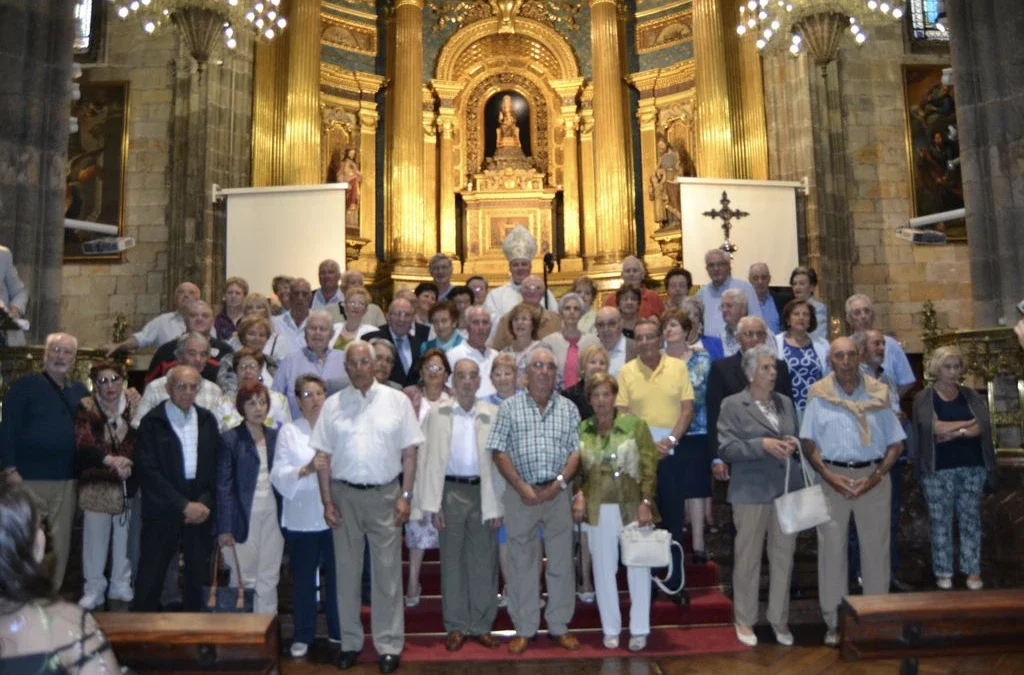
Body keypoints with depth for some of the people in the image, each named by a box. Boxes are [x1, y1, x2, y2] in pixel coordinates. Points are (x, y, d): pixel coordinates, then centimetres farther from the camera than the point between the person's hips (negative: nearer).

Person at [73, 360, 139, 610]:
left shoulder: (133, 404, 5)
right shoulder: (86, 408, -1)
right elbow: (83, 445, -13)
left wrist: (136, 411, -14)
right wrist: (110, 460, -28)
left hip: (129, 484, 2)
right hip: (97, 484, -2)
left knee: (124, 537, 11)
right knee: (95, 537, 2)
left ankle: (121, 585, 24)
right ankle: (93, 589, 15)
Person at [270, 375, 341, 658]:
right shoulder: (289, 431, 3)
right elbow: (279, 474, -6)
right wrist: (305, 470, -21)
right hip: (302, 516, 0)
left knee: (336, 577, 9)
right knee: (303, 579, 9)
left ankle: (338, 633, 25)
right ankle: (302, 636, 24)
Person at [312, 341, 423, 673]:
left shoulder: (397, 400, -1)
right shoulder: (333, 405, 3)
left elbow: (409, 451, -1)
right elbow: (323, 456, 3)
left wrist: (405, 496, -6)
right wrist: (327, 501, -2)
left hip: (385, 494, -2)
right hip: (344, 495, 2)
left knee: (387, 571, 4)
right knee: (346, 570, 12)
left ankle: (389, 644, 16)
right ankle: (350, 641, 26)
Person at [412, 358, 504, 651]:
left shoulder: (493, 414, 2)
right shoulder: (436, 414, 0)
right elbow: (427, 458, -1)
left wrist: (497, 504, -3)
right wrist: (432, 502, -6)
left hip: (483, 491, 1)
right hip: (450, 491, -1)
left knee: (484, 561, 8)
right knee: (452, 561, 8)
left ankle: (482, 625, 22)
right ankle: (456, 626, 21)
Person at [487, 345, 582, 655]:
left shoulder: (568, 408, 8)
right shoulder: (510, 407, 3)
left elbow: (576, 452, 4)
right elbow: (499, 452, -3)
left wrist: (558, 483, -10)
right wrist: (522, 487, -11)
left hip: (557, 493, 2)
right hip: (521, 494, -1)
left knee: (561, 562, 7)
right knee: (522, 563, 7)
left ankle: (559, 626, 22)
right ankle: (524, 629, 19)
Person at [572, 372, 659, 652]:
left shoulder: (635, 424, -5)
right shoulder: (582, 430, 3)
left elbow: (649, 465, -7)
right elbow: (577, 469, 9)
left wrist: (645, 502, -13)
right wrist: (578, 496, -6)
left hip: (632, 507, -2)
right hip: (598, 509, 2)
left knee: (638, 567, 7)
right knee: (603, 569, 10)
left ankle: (639, 629, 21)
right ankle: (611, 629, 24)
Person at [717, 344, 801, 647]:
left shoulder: (785, 402, 13)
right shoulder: (733, 405, -3)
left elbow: (795, 438, 21)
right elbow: (726, 448, -10)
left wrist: (793, 443, -2)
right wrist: (762, 444, -20)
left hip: (788, 488, 5)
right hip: (752, 491, -4)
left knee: (784, 555, 9)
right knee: (748, 557, 5)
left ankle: (780, 620, 24)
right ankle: (745, 621, 19)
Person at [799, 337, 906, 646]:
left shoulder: (877, 394, 5)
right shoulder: (819, 395, 3)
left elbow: (896, 443, 5)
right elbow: (808, 442, 2)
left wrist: (875, 477, -8)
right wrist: (828, 476, -10)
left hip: (872, 476, 1)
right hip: (832, 476, -1)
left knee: (876, 548, 5)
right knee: (831, 547, 3)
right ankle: (834, 622, 12)